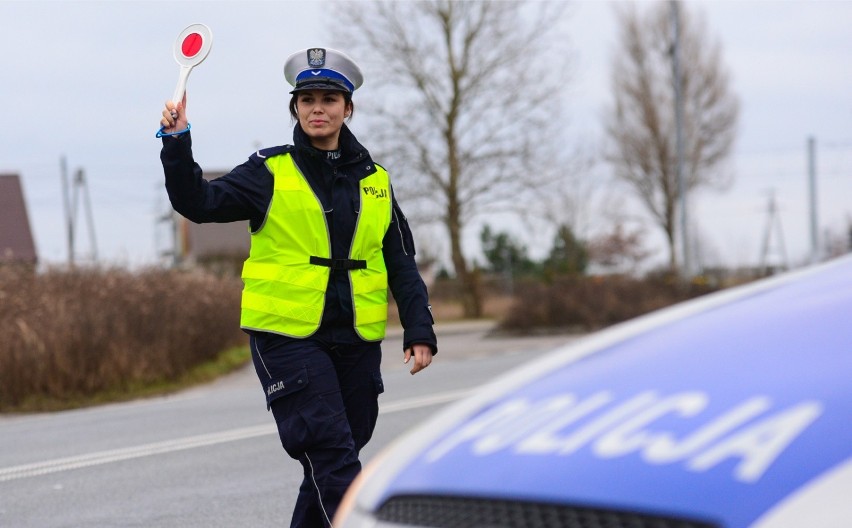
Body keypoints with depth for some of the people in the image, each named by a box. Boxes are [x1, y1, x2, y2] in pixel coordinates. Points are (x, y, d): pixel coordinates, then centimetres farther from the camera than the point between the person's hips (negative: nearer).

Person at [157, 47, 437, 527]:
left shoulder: (375, 181, 11)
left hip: (357, 342, 4)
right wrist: (177, 142, -20)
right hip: (288, 338, -4)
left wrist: (420, 332, 3)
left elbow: (402, 266, 13)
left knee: (337, 460, 9)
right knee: (332, 459, -13)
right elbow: (200, 203, -7)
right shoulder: (272, 172, 1)